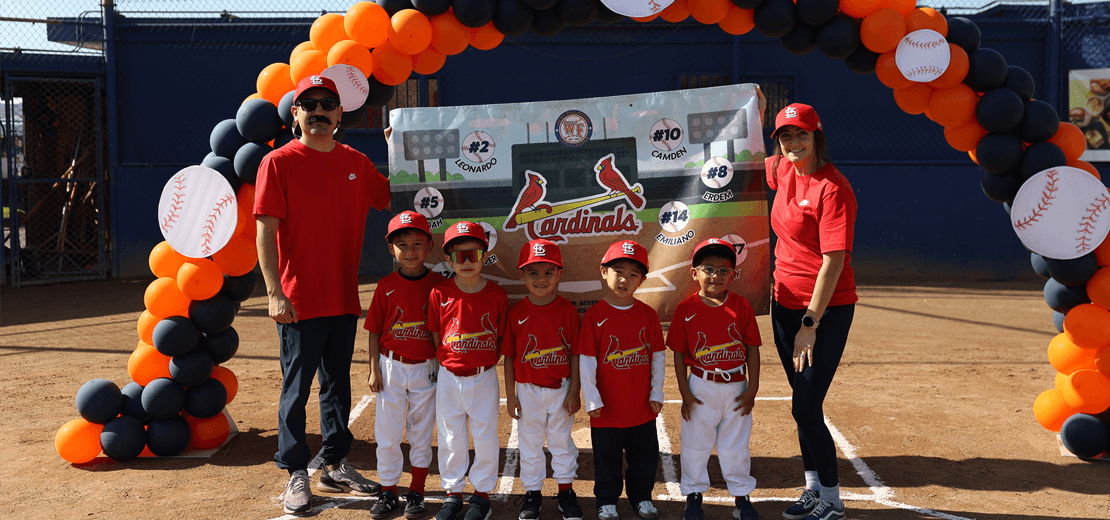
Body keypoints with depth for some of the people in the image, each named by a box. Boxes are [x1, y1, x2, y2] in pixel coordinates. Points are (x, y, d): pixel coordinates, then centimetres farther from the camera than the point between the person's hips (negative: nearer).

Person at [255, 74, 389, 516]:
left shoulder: (356, 163, 8)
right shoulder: (278, 162, -6)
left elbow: (391, 198, 19)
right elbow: (266, 231, -11)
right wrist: (275, 293, -18)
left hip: (345, 299, 5)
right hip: (299, 302, -5)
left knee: (338, 385, 15)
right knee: (296, 389, 3)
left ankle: (336, 466, 28)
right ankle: (296, 475, 15)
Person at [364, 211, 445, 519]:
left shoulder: (438, 285, -5)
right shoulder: (386, 286, -3)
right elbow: (375, 331, 2)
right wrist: (374, 370, -2)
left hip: (426, 369, 0)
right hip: (391, 368, 1)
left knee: (422, 433, 9)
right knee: (387, 433, 6)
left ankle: (416, 493, 22)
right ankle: (388, 492, 20)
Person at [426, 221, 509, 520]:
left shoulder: (497, 295, -6)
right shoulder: (440, 293, -5)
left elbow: (501, 341, 1)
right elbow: (435, 337, 4)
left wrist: (484, 364, -4)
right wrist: (447, 363, 0)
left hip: (484, 378, -1)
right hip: (448, 379, 1)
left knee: (486, 436, 8)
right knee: (450, 437, 11)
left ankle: (481, 494, 25)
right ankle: (453, 493, 26)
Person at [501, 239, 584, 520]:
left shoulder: (567, 310, -9)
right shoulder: (517, 312, -8)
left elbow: (575, 354, -5)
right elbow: (509, 356, -2)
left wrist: (574, 391, -7)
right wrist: (510, 394, -2)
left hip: (561, 390, 0)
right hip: (528, 390, 1)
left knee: (562, 441, 15)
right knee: (530, 444, 13)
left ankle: (566, 491, 31)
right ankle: (532, 493, 28)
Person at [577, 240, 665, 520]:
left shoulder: (648, 315, 0)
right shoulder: (594, 315, -9)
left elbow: (657, 356, 6)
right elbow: (586, 360, -8)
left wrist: (656, 393, 3)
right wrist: (592, 399, -10)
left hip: (642, 406, 3)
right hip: (607, 407, -3)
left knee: (645, 455, 16)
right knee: (607, 458, 11)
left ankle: (642, 497, 35)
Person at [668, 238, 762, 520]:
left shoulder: (741, 306, -4)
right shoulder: (686, 309, -7)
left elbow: (752, 348, -1)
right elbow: (679, 353, -3)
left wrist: (752, 388, -4)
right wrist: (685, 392, -6)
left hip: (736, 388, 1)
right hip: (701, 388, -1)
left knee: (736, 445, 12)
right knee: (695, 444, 10)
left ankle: (742, 497, 26)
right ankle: (693, 494, 27)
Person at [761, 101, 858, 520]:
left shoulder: (832, 188, -19)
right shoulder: (784, 171, 4)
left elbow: (834, 261, -22)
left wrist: (811, 324, -23)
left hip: (827, 309, -8)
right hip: (786, 304, 8)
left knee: (806, 408, -7)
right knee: (804, 405, 15)